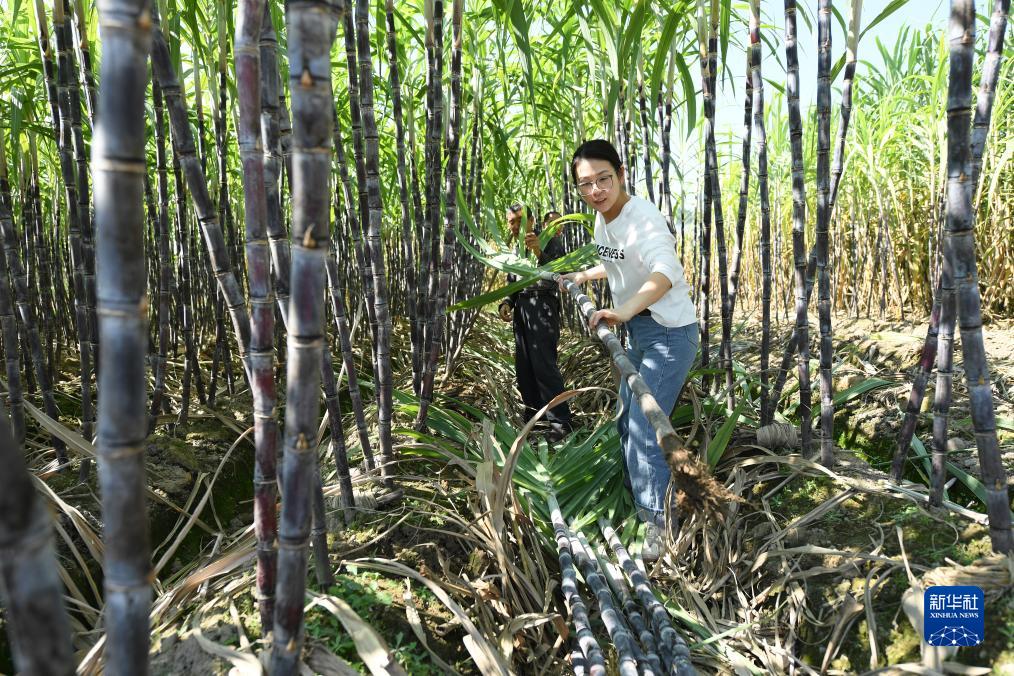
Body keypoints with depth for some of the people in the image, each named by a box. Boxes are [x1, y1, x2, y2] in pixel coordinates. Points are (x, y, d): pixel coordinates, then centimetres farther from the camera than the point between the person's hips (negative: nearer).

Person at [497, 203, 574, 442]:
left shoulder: (549, 241, -2)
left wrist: (539, 252, -30)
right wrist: (506, 303, 7)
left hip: (542, 306, -7)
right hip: (521, 308, 7)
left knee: (544, 364, -14)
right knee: (523, 366, 7)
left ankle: (560, 422, -10)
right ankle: (532, 415, 19)